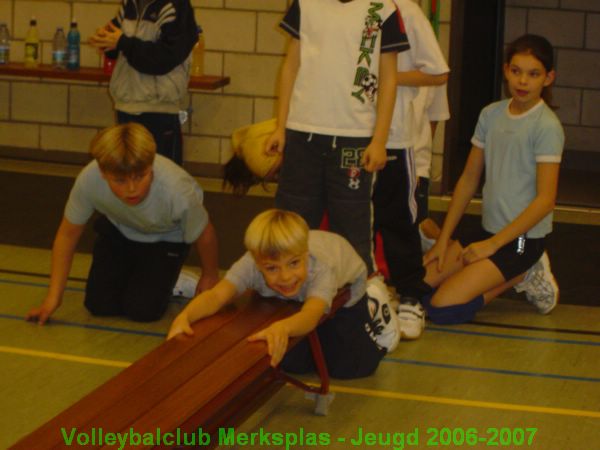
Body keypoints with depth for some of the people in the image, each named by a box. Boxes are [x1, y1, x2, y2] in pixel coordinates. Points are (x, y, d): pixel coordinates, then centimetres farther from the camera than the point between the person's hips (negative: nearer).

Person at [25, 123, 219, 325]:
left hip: (165, 238, -2)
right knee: (99, 305, -7)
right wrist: (53, 298, -16)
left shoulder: (177, 192, -42)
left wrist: (210, 277, 1)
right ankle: (130, 275, 22)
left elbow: (204, 236, -19)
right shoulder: (88, 180, -38)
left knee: (141, 309, -15)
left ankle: (163, 279, 17)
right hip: (118, 230, 2)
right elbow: (67, 234, -18)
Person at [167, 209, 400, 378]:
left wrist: (282, 328, -89)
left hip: (344, 286, -3)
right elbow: (217, 296, -53)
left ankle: (374, 308, 24)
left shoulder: (320, 268, -50)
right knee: (290, 363, 2)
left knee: (347, 367, -4)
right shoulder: (252, 265, -42)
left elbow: (310, 315, -66)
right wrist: (185, 317, -74)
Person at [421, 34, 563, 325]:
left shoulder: (547, 126, -13)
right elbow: (469, 178, 10)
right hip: (488, 230, 7)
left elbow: (545, 199, -17)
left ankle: (521, 276, 2)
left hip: (522, 238, -7)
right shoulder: (491, 115, 6)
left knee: (442, 308, -19)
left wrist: (493, 244, -16)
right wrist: (443, 239, 5)